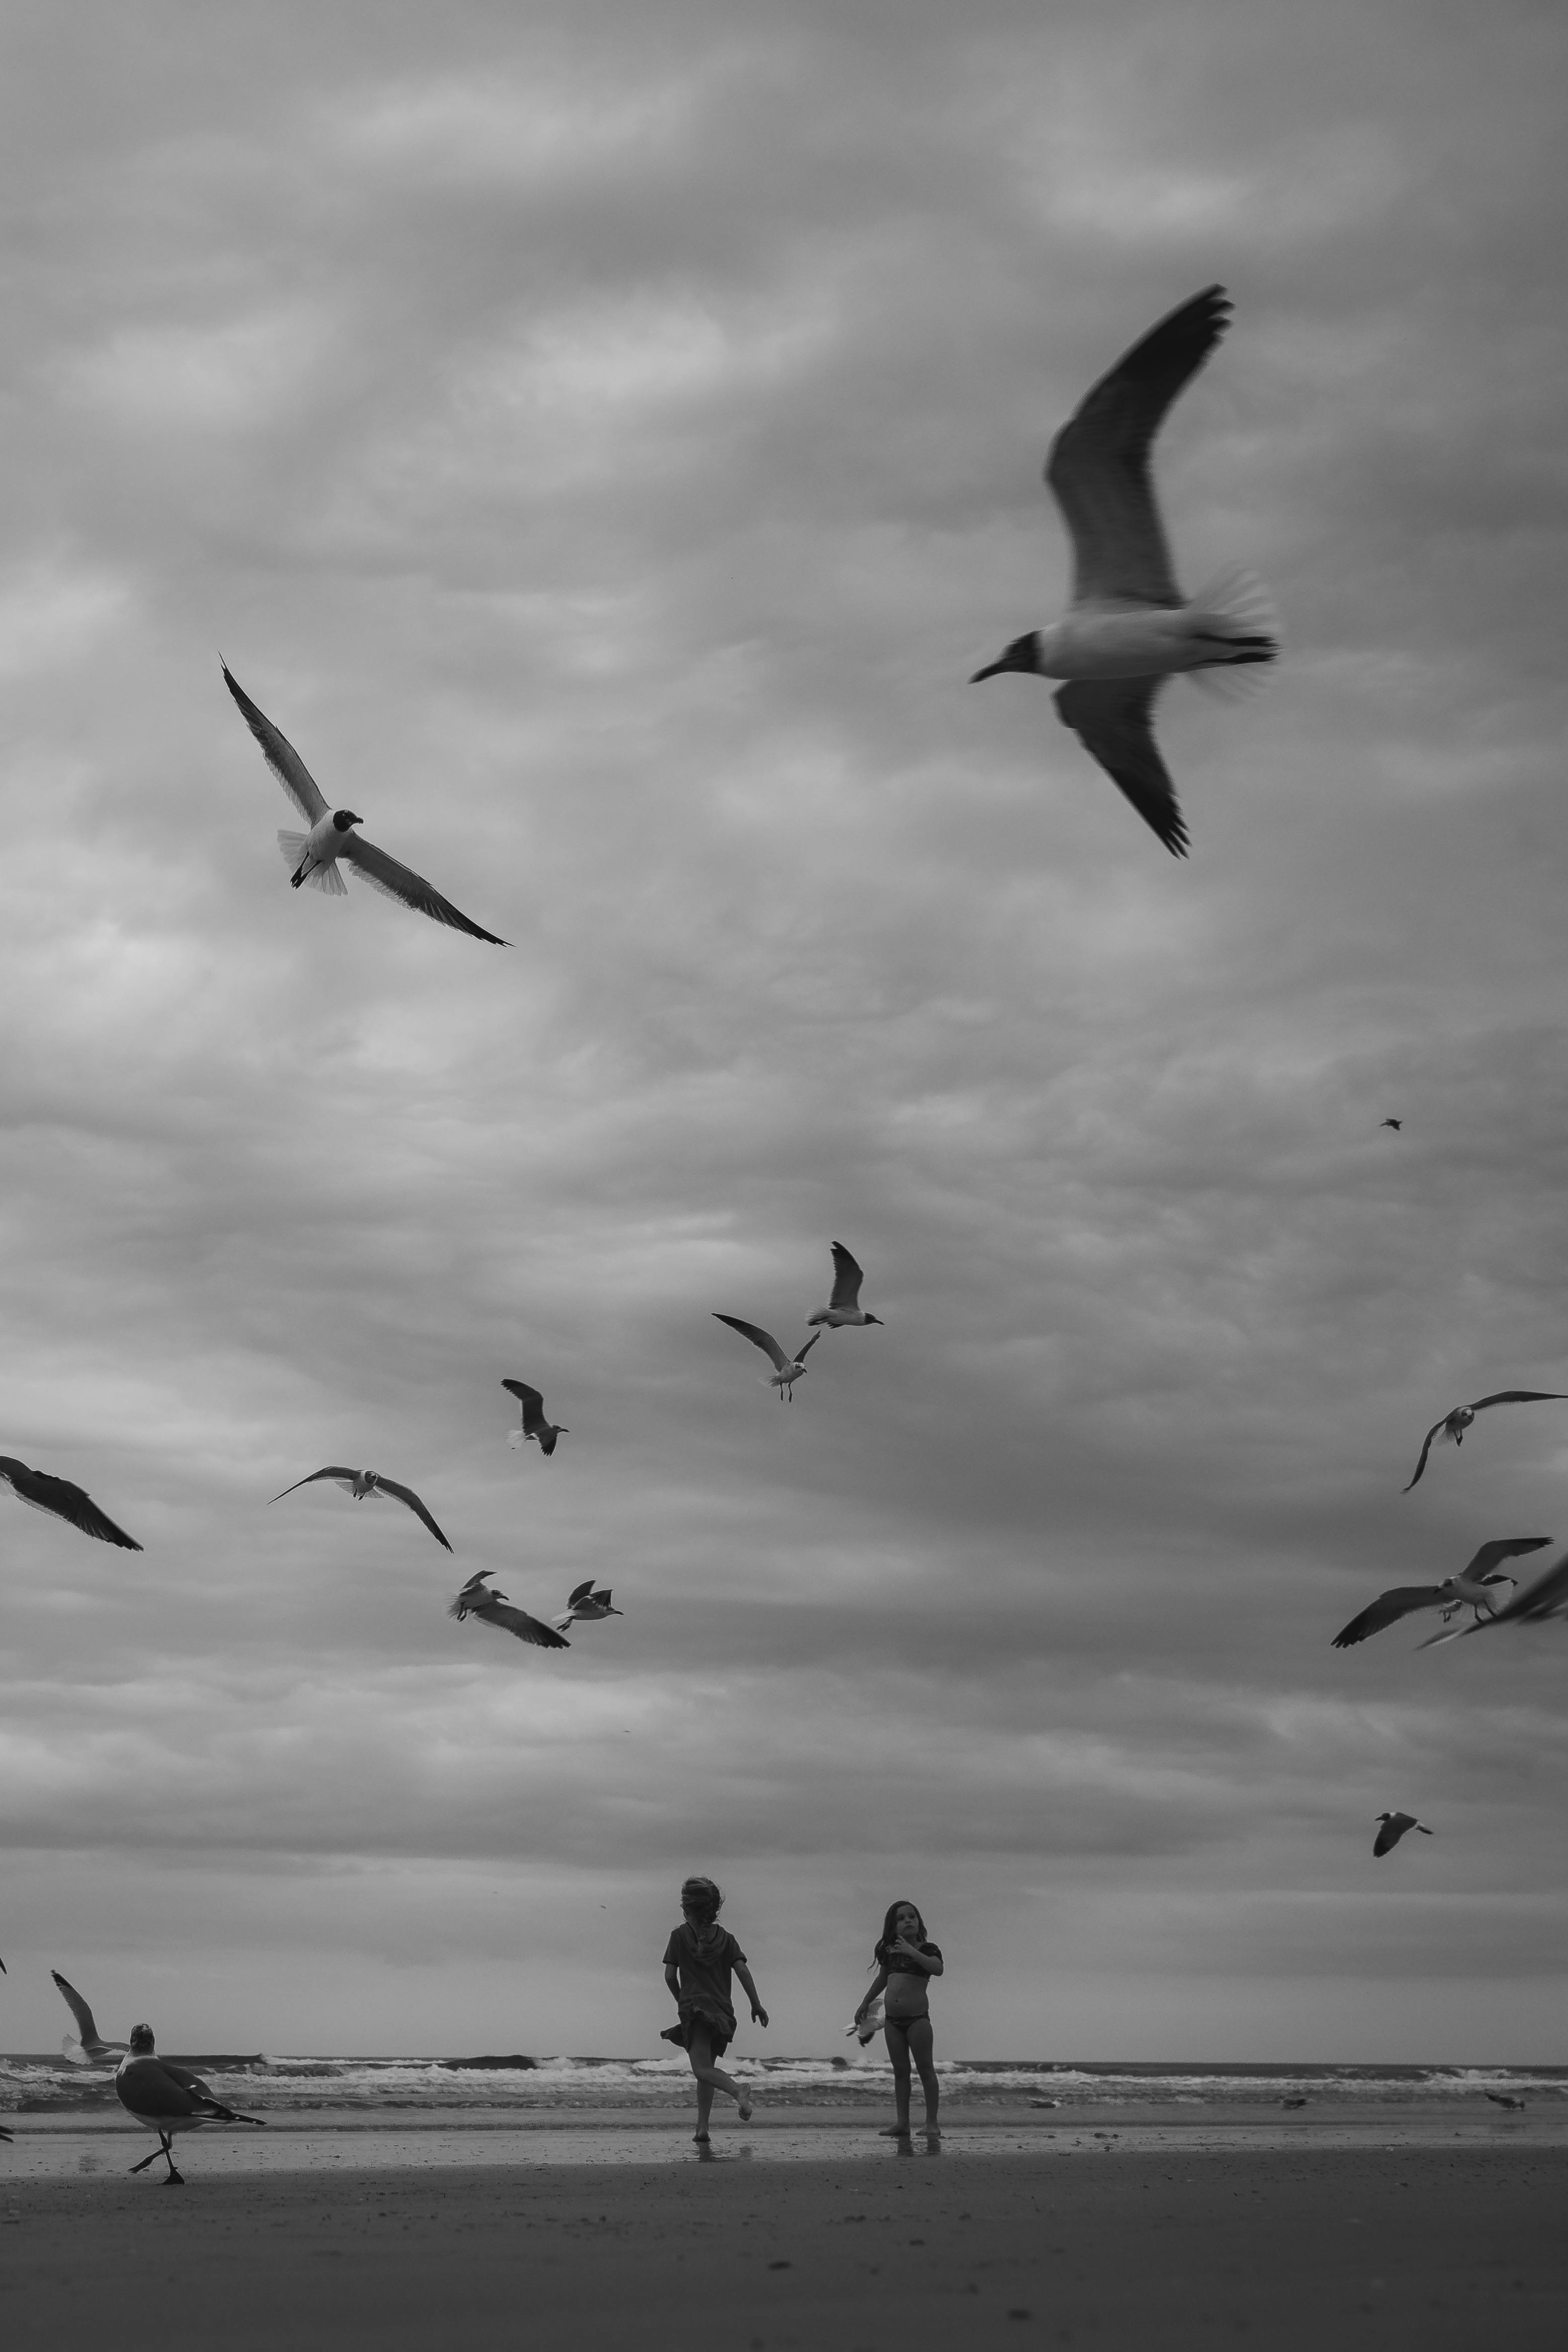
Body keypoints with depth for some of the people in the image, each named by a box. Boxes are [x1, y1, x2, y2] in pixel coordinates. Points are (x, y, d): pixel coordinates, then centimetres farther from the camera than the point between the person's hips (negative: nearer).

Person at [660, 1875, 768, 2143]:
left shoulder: (680, 1935, 1)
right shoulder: (725, 1937, 10)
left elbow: (670, 1976, -1)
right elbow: (743, 1970, 0)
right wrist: (756, 2005, 3)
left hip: (695, 2008, -5)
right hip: (722, 2010, 5)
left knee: (702, 2069, -14)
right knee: (706, 2069, 16)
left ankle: (739, 2092, -40)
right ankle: (702, 2128, 12)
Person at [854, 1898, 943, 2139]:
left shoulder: (927, 1949, -5)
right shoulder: (889, 1951, 9)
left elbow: (937, 1969, -26)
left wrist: (912, 1952, -33)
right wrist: (865, 2004, 28)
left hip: (917, 2017, -5)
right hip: (892, 2019, 5)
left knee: (925, 2069, -4)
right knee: (900, 2071, 7)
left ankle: (932, 2124, -3)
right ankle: (902, 2123, 9)